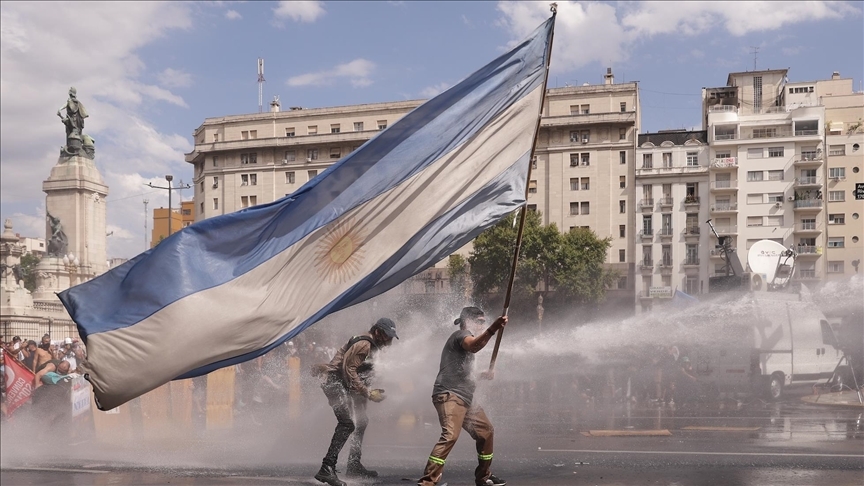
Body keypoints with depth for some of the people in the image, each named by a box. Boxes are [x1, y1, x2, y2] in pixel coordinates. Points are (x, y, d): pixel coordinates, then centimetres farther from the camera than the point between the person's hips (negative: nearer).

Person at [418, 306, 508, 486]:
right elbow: (473, 346, -32)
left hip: (465, 397, 11)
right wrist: (492, 329, -46)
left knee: (486, 431, 17)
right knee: (450, 435, -26)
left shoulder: (466, 337, 27)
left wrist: (482, 375, 21)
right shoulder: (462, 334, -4)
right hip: (449, 395, -11)